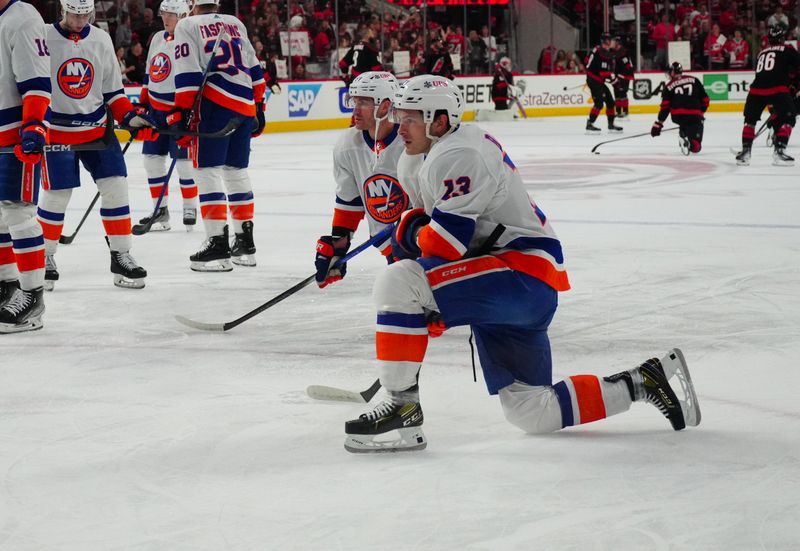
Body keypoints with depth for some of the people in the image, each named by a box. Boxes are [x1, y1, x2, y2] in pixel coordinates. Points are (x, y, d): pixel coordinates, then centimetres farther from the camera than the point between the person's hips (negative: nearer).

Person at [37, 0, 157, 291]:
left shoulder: (101, 40, 2)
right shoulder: (43, 39, -11)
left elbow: (113, 90, 11)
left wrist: (131, 115, -2)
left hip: (97, 128, 4)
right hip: (56, 131, -4)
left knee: (115, 187, -3)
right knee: (56, 196, 0)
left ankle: (121, 256, 6)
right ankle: (44, 257, 19)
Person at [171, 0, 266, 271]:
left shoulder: (187, 25, 2)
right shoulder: (235, 24, 19)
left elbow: (187, 73, -8)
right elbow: (254, 68, 20)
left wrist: (183, 111, -9)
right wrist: (258, 106, 26)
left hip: (215, 104, -6)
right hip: (246, 105, 6)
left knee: (207, 171, -4)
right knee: (237, 170, 17)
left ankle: (217, 243, -12)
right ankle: (245, 242, 20)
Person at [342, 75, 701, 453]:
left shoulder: (458, 156, -15)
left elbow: (446, 240, -23)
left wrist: (409, 230, -3)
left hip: (523, 276, -11)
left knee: (399, 282, -24)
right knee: (532, 414, 12)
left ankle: (402, 409, -20)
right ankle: (643, 382, 20)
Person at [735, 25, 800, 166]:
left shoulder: (762, 53, 27)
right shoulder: (787, 50, 10)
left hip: (757, 89, 5)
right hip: (777, 89, -5)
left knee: (750, 119, 21)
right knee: (788, 118, 6)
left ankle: (745, 151, 17)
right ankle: (779, 151, -5)